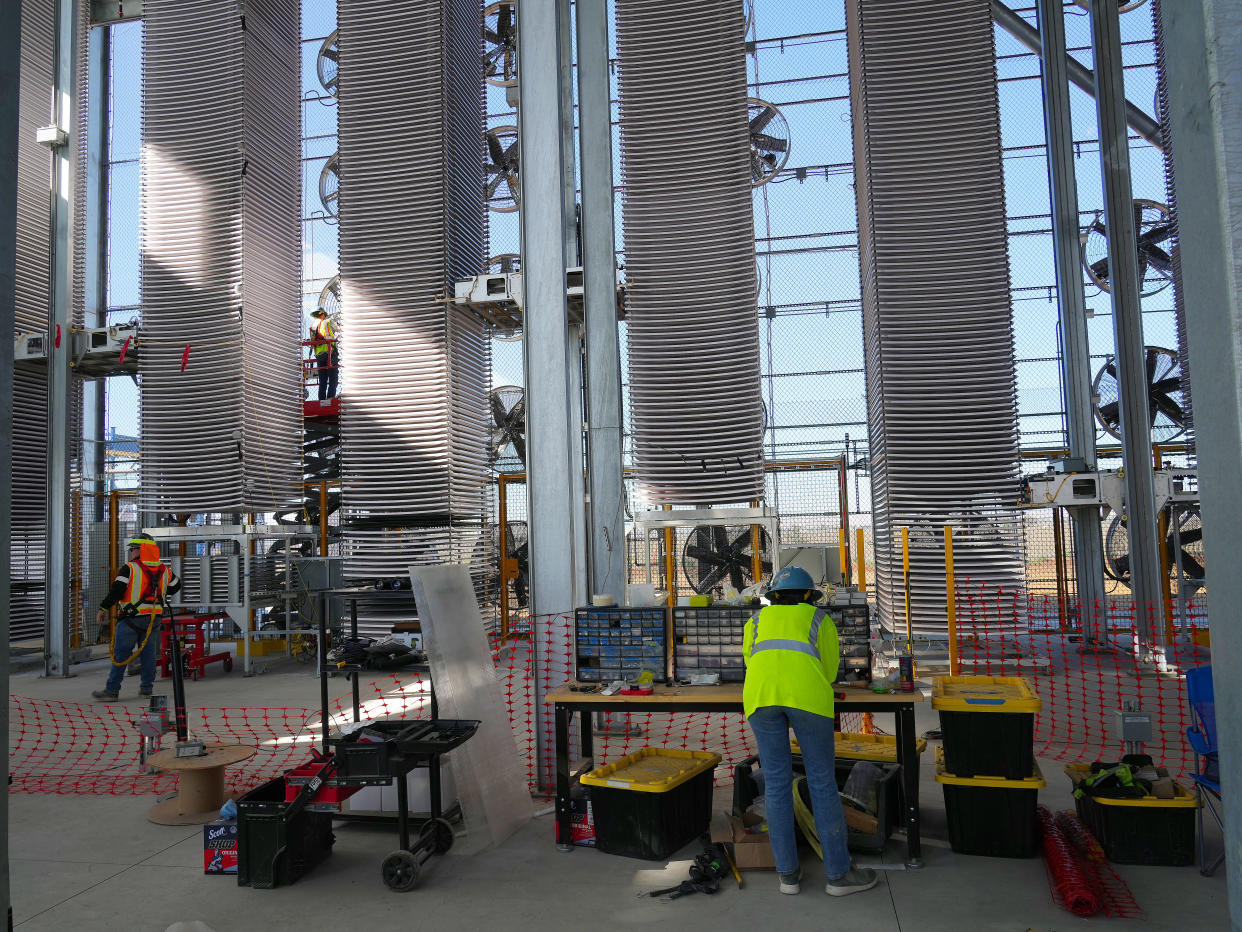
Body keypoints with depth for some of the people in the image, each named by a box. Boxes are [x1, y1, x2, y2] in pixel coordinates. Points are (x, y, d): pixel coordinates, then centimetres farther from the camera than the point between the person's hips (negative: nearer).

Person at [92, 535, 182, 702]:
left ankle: (112, 691, 5)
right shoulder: (164, 571, 7)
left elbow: (116, 591, -15)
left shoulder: (129, 569, -10)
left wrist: (103, 608, -7)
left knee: (121, 654, 1)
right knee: (148, 653, 12)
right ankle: (146, 688, 17)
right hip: (154, 619, 5)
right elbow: (176, 586, 22)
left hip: (131, 619, -5)